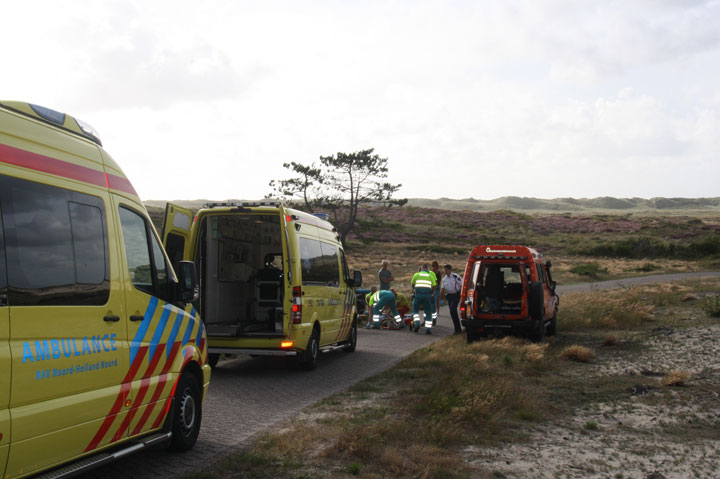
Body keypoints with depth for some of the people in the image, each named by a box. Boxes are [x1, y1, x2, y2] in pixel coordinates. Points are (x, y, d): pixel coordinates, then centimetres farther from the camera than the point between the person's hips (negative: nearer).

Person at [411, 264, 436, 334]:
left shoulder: (416, 274, 13)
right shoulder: (430, 275, 15)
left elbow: (412, 285, 23)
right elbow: (433, 287, 13)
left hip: (418, 294, 0)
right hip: (427, 294, 0)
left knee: (415, 309, 19)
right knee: (428, 312, 8)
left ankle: (416, 323, 0)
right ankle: (427, 329, 3)